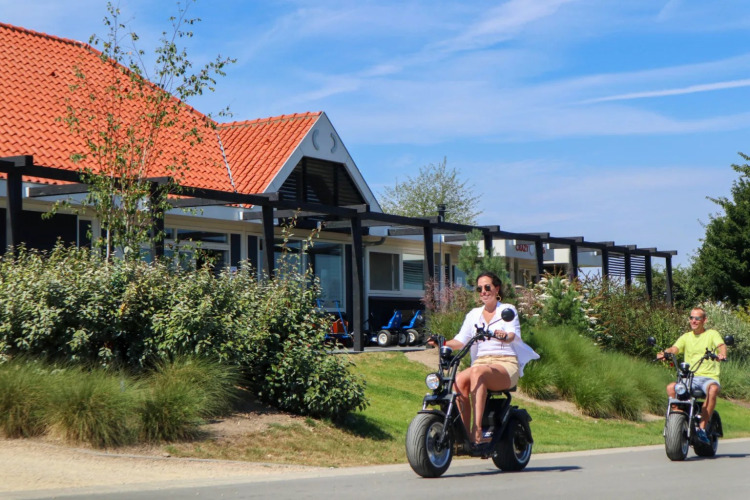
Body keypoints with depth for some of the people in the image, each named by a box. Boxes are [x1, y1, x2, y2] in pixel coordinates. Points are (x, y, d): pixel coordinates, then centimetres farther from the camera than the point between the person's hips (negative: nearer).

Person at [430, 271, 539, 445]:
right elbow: (460, 341, 10)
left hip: (506, 364, -4)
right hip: (480, 362, 4)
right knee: (459, 379, -31)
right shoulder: (474, 314, 21)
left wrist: (503, 335, -34)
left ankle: (477, 430, -44)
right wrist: (443, 343, -11)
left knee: (478, 372, -37)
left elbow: (513, 335, -10)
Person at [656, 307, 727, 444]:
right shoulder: (686, 337, 18)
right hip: (689, 378, 3)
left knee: (713, 389, -37)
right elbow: (675, 349, 1)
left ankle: (702, 428, -33)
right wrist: (665, 353, -22)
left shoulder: (712, 334, 9)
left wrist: (722, 354, -35)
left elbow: (722, 346, -10)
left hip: (709, 377, -3)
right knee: (670, 388, -26)